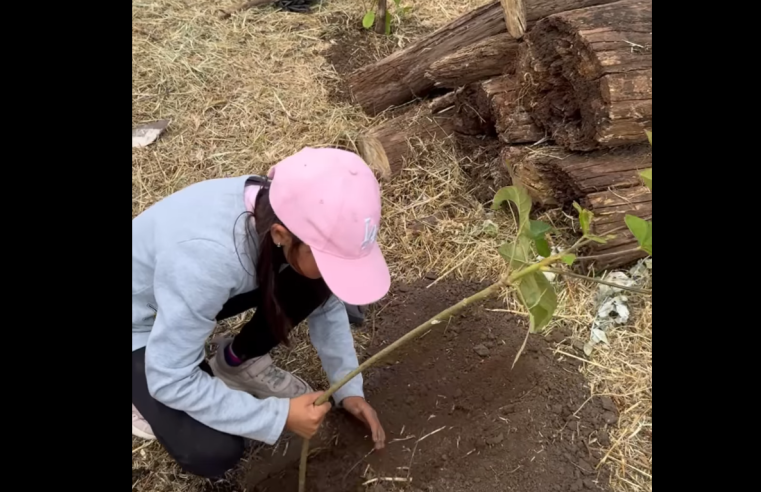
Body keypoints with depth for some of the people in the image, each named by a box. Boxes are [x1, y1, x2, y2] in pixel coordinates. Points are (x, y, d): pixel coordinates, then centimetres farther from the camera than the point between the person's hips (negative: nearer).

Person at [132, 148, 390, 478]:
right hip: (141, 324, -5)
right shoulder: (205, 256, -43)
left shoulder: (295, 214, -23)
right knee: (214, 453, -22)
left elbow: (326, 304, -6)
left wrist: (349, 388, -8)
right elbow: (171, 381, -32)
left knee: (311, 288, -18)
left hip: (201, 294, 5)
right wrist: (280, 417, -28)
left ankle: (237, 362, 7)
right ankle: (144, 396, 8)